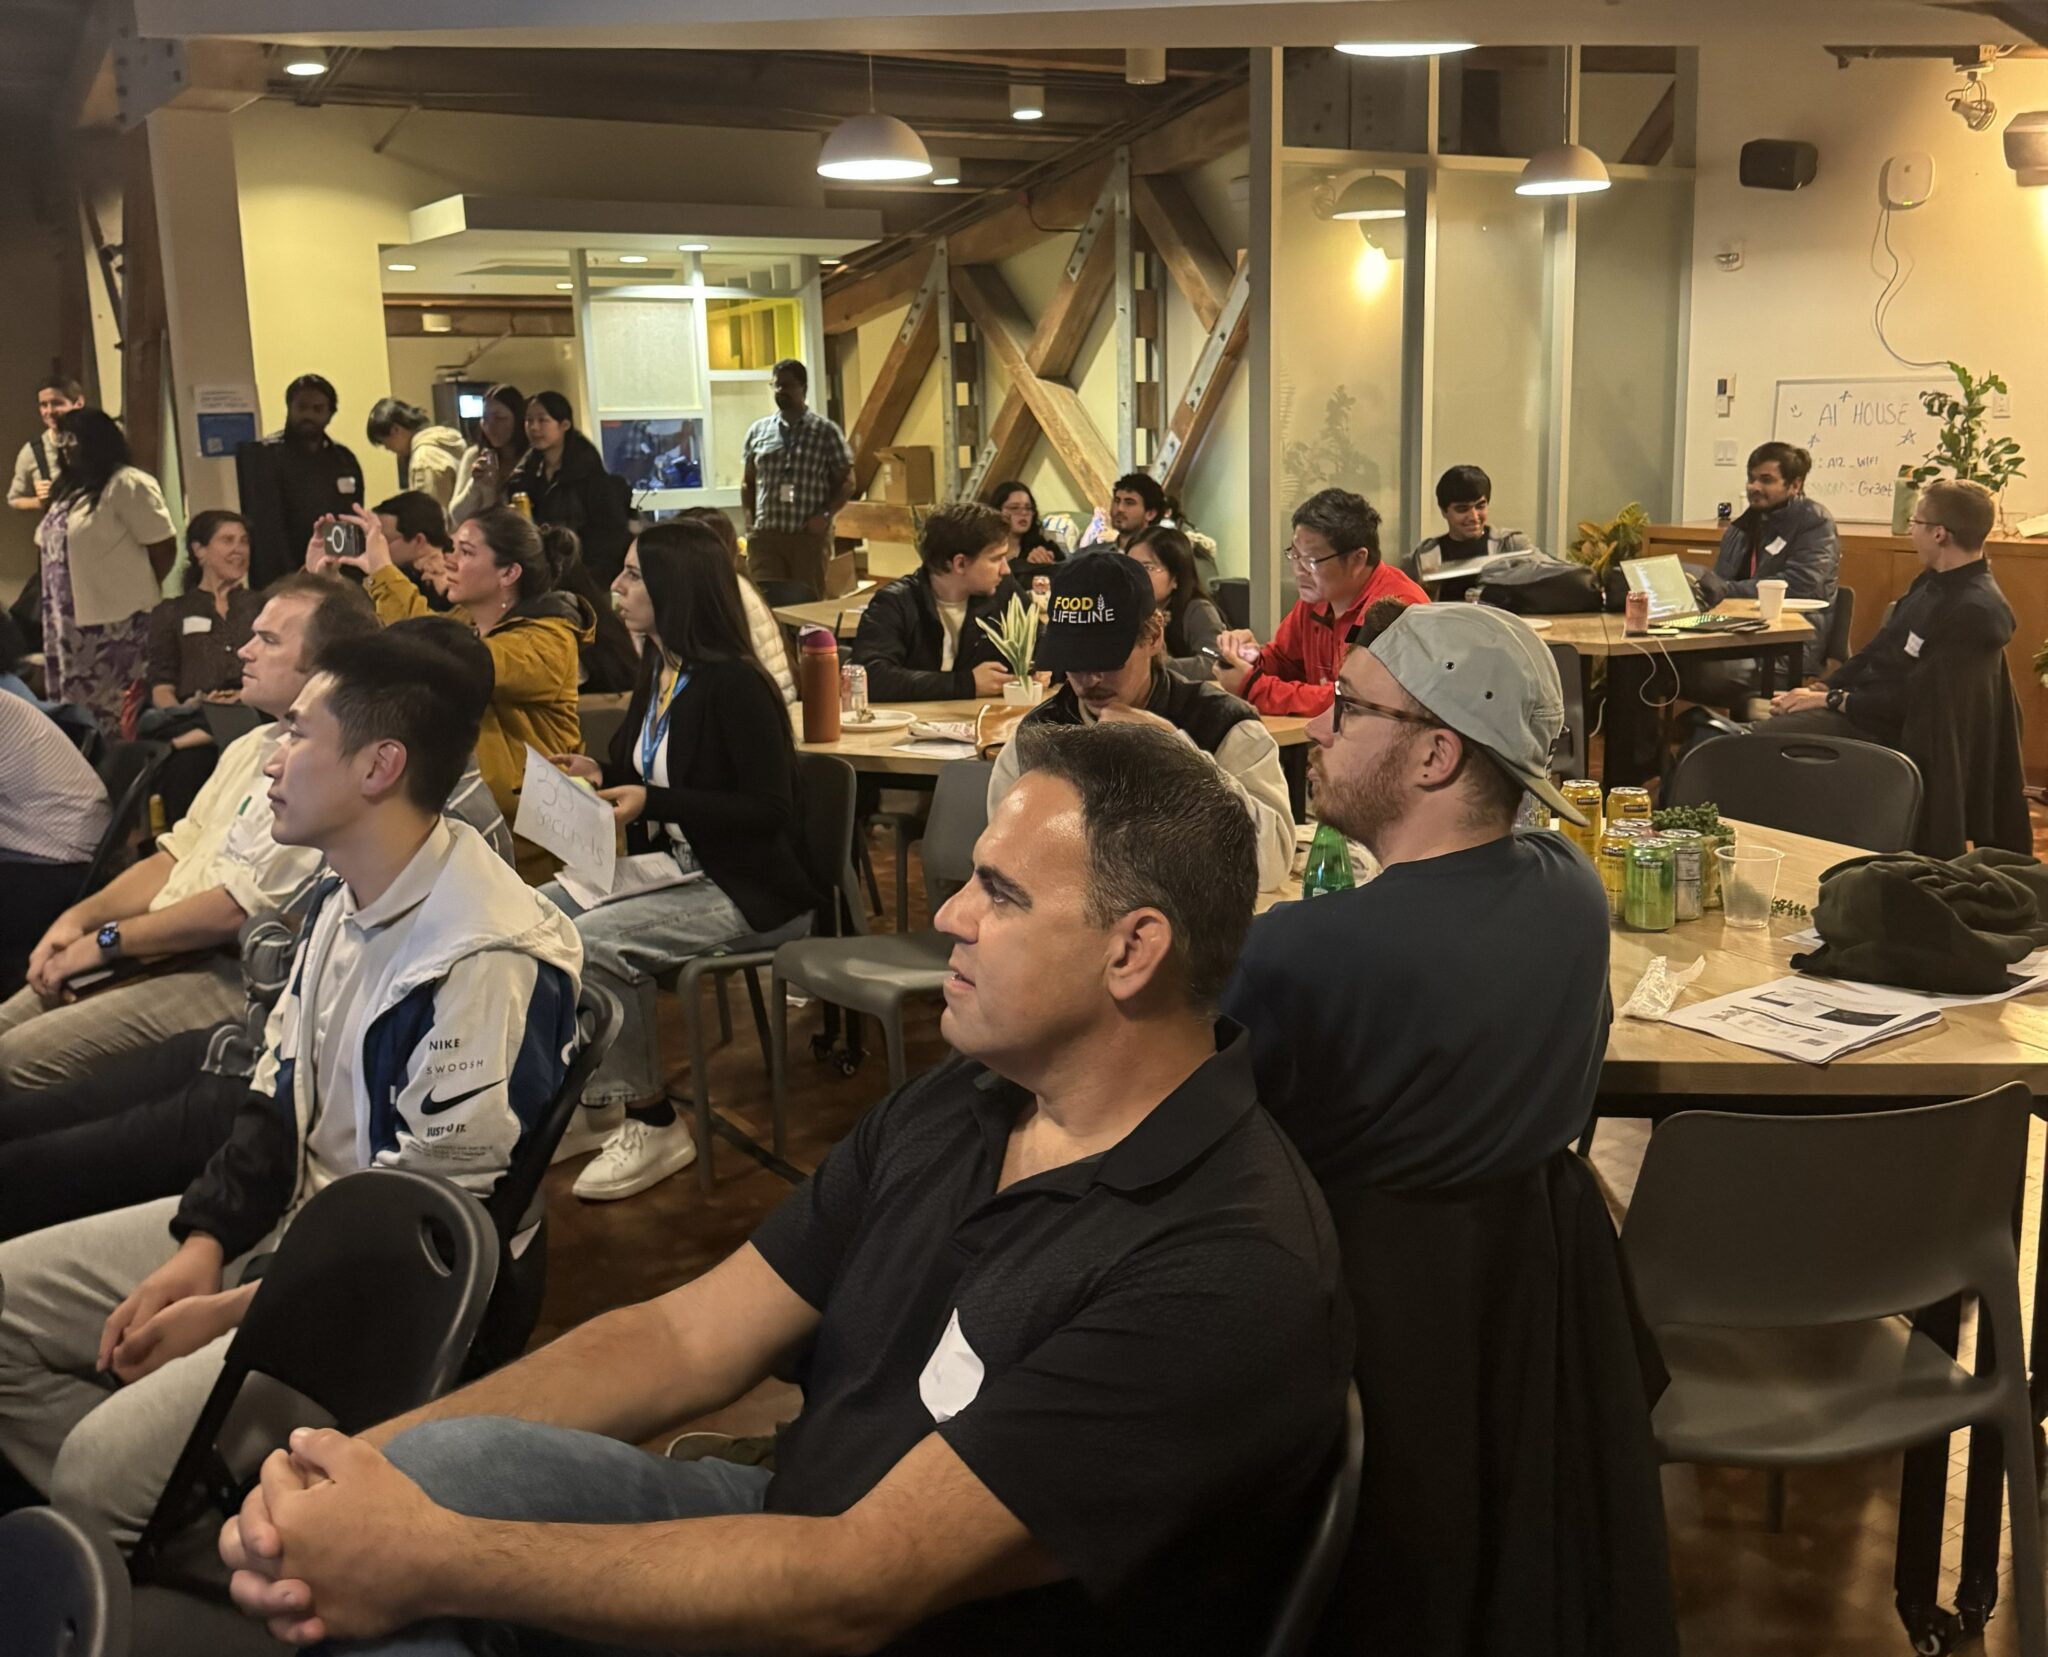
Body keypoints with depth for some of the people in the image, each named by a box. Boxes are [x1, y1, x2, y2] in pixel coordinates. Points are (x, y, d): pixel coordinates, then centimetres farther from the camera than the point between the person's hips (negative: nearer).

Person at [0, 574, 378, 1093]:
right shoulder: (251, 747, 15)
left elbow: (238, 909, -20)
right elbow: (176, 857, 18)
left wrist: (106, 940, -10)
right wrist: (80, 917, 2)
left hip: (230, 976, -9)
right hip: (160, 954, 10)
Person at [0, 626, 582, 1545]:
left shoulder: (485, 961, -27)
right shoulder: (343, 898, 5)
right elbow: (280, 1093, 11)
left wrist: (230, 1312, -14)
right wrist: (203, 1245, -3)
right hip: (286, 1217, 10)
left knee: (99, 1465, -22)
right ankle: (128, 1541, 11)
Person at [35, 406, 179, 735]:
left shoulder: (127, 484, -11)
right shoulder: (68, 486, 16)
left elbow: (163, 546, -13)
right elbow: (53, 546, 22)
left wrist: (138, 592, -1)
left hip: (118, 622, -9)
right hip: (74, 623, 9)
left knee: (119, 716, -7)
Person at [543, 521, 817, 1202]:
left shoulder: (734, 684, -18)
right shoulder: (656, 672, 8)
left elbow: (768, 812, -21)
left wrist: (653, 803, -24)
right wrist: (601, 775, 2)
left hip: (751, 890, -9)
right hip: (674, 869, 9)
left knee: (591, 942, -26)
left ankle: (652, 1124, -11)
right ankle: (590, 1098, 7)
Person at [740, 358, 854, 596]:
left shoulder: (827, 432, 2)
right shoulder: (758, 431, 11)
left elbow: (846, 482, 4)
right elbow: (747, 482, 17)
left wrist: (826, 516, -9)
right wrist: (749, 520, 4)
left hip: (809, 535, -2)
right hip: (764, 535, 2)